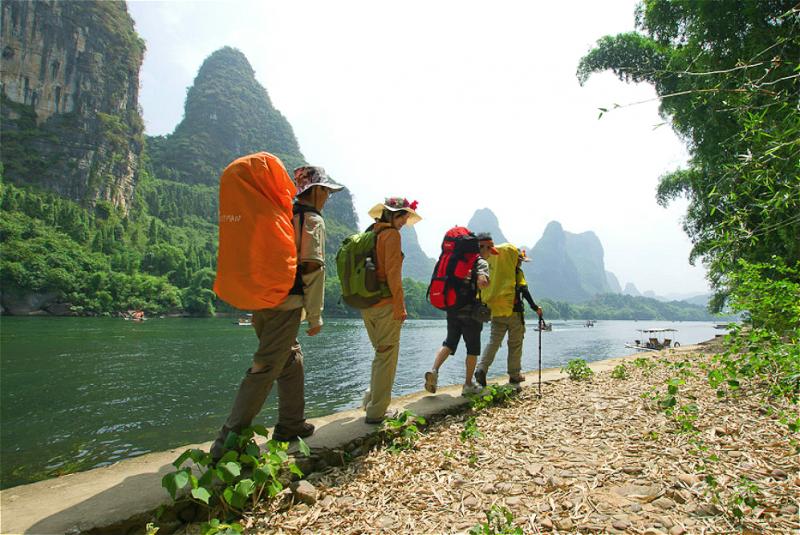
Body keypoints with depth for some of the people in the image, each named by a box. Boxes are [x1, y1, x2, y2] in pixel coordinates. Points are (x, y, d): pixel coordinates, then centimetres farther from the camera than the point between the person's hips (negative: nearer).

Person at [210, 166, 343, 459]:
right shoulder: (313, 220, -5)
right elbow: (313, 268, -12)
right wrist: (315, 316, -8)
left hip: (261, 300, 8)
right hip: (287, 304, -8)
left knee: (291, 360, 19)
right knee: (265, 368, -4)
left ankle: (292, 424, 28)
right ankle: (230, 438, -1)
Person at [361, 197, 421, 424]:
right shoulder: (391, 234, -9)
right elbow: (393, 273, -16)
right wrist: (400, 306, -14)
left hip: (366, 305, 8)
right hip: (385, 305, -8)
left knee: (381, 353, 20)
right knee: (387, 356, 2)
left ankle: (371, 401, 25)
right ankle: (376, 412, 8)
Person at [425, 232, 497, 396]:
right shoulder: (481, 262, -6)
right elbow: (482, 283, -24)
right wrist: (487, 282, -4)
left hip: (452, 308, 6)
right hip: (470, 311, -6)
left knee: (449, 343, 14)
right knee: (473, 348, 8)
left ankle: (434, 370, -8)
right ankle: (468, 385, 15)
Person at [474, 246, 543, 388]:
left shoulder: (494, 269, 12)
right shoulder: (517, 271, -3)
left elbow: (489, 289, 14)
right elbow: (524, 290, -10)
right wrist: (535, 307, -4)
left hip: (496, 312, 4)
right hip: (514, 311, -4)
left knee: (493, 341, 5)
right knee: (515, 344, 8)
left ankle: (481, 369, -13)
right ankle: (515, 375, 14)